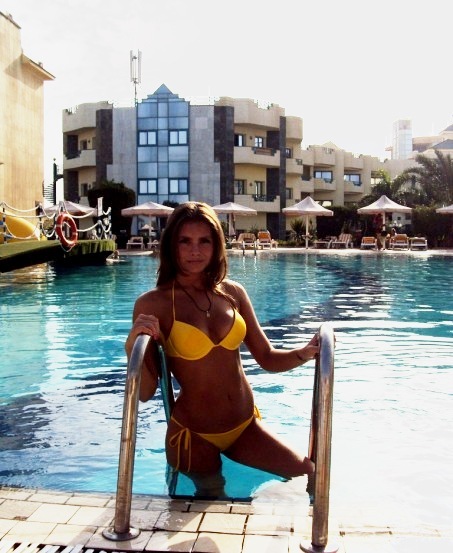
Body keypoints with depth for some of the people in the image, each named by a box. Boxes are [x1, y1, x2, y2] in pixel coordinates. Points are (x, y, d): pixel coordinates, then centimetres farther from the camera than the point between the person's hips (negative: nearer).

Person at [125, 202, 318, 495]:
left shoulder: (232, 292, -1)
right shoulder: (153, 303, -13)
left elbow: (268, 358, 4)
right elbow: (145, 391, -14)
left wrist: (305, 353, -15)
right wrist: (133, 346, -32)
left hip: (245, 425, 4)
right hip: (194, 435, -4)